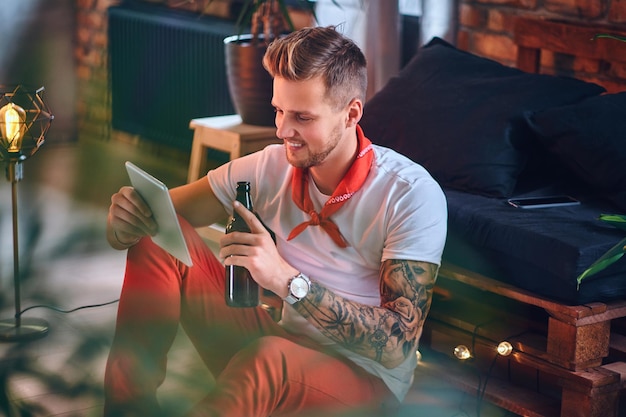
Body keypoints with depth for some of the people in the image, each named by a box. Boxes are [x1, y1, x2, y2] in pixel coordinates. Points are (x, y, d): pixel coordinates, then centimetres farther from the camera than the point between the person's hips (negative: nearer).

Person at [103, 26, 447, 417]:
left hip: (364, 377, -5)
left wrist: (288, 280, -34)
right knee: (157, 239, -7)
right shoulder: (270, 167, -3)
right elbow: (167, 208, 4)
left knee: (269, 357, -40)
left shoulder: (412, 195, -18)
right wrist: (128, 217, -22)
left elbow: (396, 345, -24)